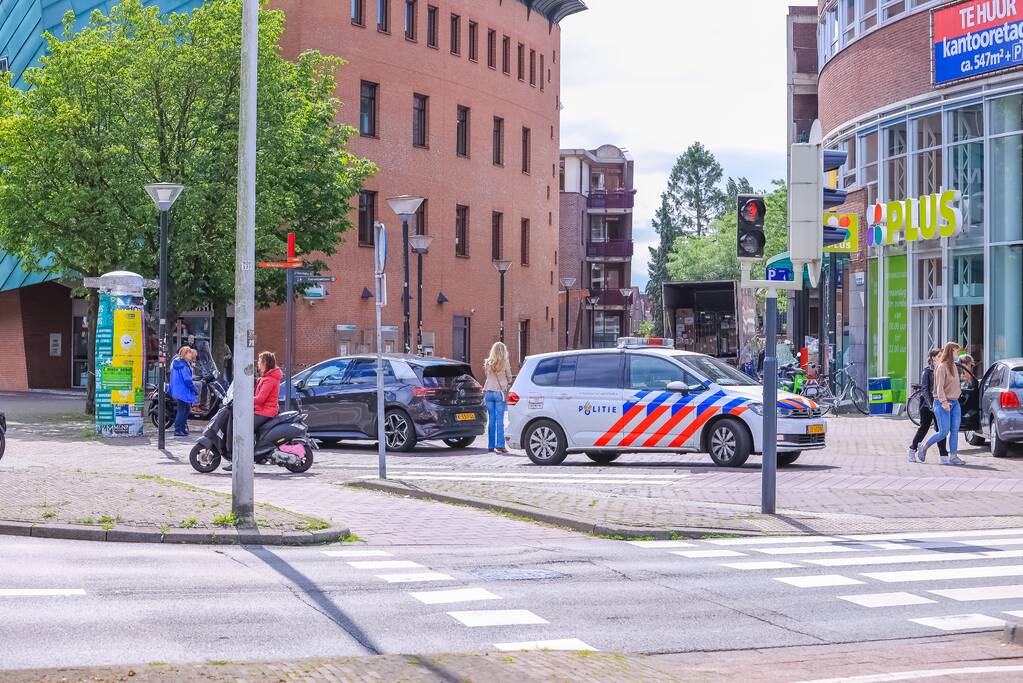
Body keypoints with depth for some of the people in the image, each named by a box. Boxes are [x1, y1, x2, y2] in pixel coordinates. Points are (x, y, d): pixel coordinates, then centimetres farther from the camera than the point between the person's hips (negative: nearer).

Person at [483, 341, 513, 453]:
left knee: (491, 419, 7)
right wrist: (508, 387, 21)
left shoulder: (487, 363, 2)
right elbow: (509, 379, 4)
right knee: (500, 420, -3)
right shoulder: (505, 363, -7)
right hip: (500, 393, -3)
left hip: (489, 392, 3)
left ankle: (491, 445, 8)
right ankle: (500, 445, -8)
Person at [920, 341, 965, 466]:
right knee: (944, 432, -8)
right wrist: (944, 402, -25)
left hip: (955, 402, 8)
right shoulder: (942, 367, -12)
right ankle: (924, 448, 9)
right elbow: (939, 386, -18)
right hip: (943, 403, -8)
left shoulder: (954, 366, 14)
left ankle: (953, 456, 3)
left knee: (955, 431, 1)